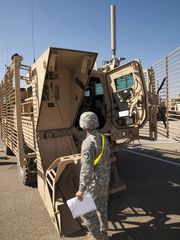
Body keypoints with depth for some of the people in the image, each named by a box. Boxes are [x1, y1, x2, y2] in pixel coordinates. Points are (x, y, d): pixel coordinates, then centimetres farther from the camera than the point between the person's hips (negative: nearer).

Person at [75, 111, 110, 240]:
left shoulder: (88, 143, -25)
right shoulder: (103, 138, 1)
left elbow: (86, 168, -29)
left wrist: (81, 189, -23)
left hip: (94, 182, -8)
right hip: (105, 180, 8)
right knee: (102, 207, 22)